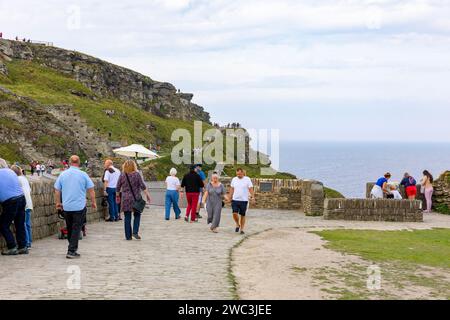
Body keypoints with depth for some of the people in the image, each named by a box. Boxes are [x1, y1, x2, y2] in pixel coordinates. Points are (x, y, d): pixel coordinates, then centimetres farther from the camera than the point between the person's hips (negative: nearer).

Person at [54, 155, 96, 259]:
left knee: (69, 228, 17)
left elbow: (57, 190, 7)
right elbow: (91, 190, -2)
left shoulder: (63, 175, 3)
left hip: (66, 207, 3)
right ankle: (71, 251, -7)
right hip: (79, 207, -3)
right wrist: (93, 202, 11)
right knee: (76, 229, -1)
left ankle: (73, 248, 28)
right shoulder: (83, 175, -4)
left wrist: (58, 203, 20)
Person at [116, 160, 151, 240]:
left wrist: (117, 196, 19)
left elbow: (118, 188, 6)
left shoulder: (122, 175, 0)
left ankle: (128, 236, 7)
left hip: (125, 199, 1)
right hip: (136, 198, -1)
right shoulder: (137, 174, -5)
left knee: (127, 218, 6)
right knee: (137, 215, 14)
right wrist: (147, 195, -3)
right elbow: (143, 186, -8)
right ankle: (135, 232, -1)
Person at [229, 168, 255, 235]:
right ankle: (237, 224, 14)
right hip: (235, 200, 2)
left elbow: (251, 189, -7)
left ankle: (242, 229, 14)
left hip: (244, 200, -2)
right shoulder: (234, 179, 7)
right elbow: (232, 189, 13)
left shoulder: (247, 179, -4)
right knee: (235, 213, -11)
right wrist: (229, 198, 11)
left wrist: (253, 197, -17)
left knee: (242, 215, 3)